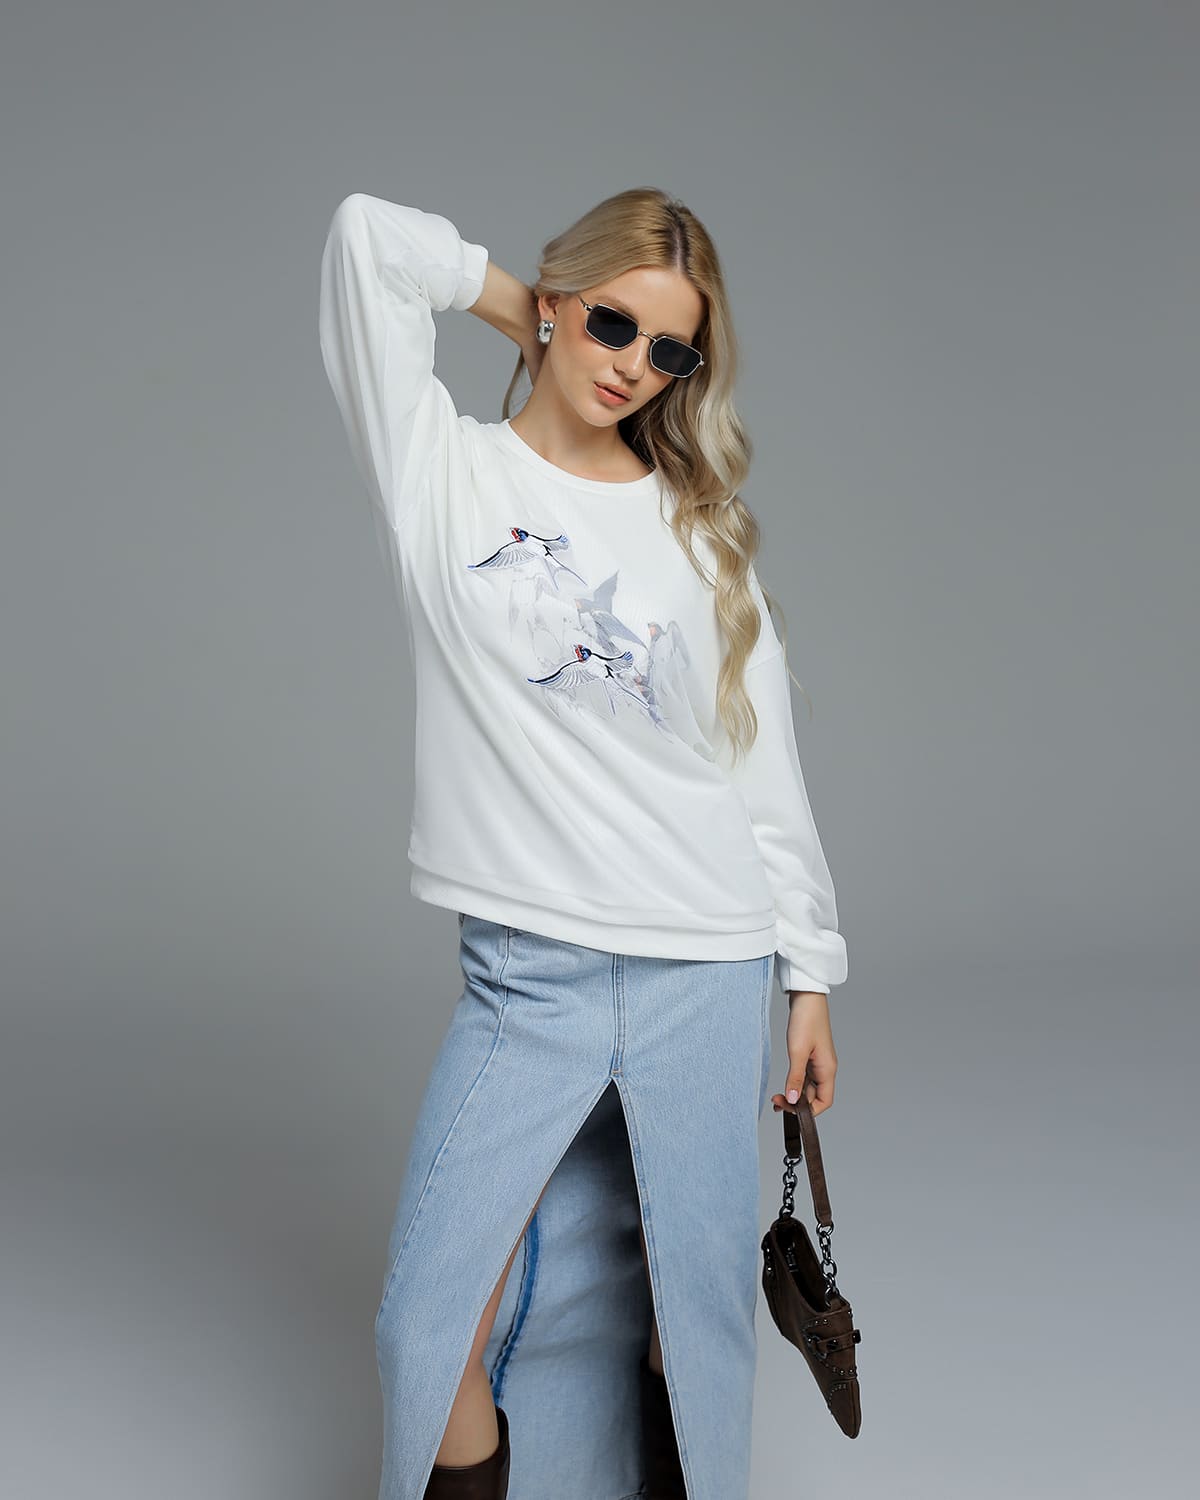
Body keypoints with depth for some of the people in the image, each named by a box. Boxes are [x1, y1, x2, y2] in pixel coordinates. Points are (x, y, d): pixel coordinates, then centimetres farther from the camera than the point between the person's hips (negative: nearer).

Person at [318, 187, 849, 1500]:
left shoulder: (700, 527, 8)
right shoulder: (444, 478, 3)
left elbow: (764, 763, 8)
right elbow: (369, 236, -7)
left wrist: (811, 974, 7)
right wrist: (514, 299, 9)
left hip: (708, 969, 2)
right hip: (525, 976, -1)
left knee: (689, 1305, 9)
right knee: (440, 1318, -3)